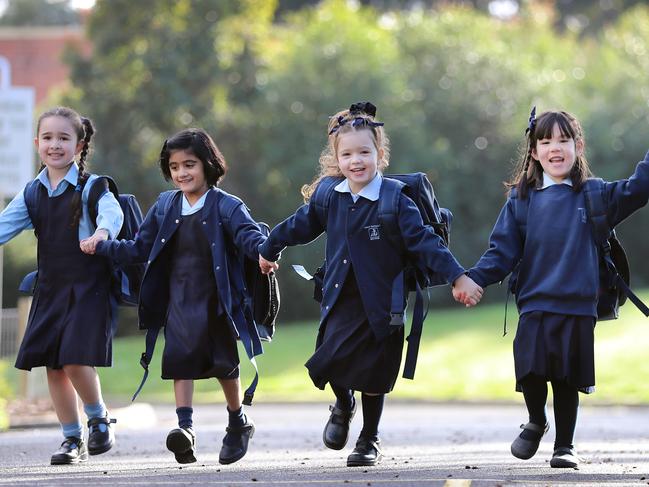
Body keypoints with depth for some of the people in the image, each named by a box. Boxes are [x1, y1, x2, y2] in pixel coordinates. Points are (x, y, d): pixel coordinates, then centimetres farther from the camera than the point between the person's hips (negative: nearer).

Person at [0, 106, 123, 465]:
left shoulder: (90, 186, -5)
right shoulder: (33, 193, 10)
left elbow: (111, 211, -24)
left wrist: (102, 231, -47)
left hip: (87, 288, -5)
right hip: (50, 288, 6)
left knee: (76, 360, -15)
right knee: (53, 367, 5)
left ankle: (99, 418, 11)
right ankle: (72, 439, 18)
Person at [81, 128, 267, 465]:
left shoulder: (226, 206, -6)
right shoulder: (165, 206, 8)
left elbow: (248, 235, -20)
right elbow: (140, 248, 14)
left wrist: (262, 251, -42)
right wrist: (101, 247, 3)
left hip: (215, 299, -3)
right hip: (179, 300, 3)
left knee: (223, 362, 5)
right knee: (180, 357, -16)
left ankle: (238, 422, 27)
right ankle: (185, 426, -22)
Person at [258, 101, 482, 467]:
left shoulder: (395, 199, -13)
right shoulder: (329, 197, 2)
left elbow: (424, 240, -16)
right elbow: (299, 226, 19)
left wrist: (458, 276, -24)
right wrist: (268, 252, 33)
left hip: (382, 302, -3)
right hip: (341, 300, 3)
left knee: (373, 376, 4)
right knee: (328, 362, -10)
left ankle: (370, 441, 24)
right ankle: (344, 405, 24)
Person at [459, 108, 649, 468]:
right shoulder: (521, 200, 8)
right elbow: (503, 250, 5)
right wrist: (474, 279, -9)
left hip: (579, 307, 0)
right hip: (534, 306, 0)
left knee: (568, 380, 2)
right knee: (532, 372, -5)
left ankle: (564, 445, 17)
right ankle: (536, 422, 25)